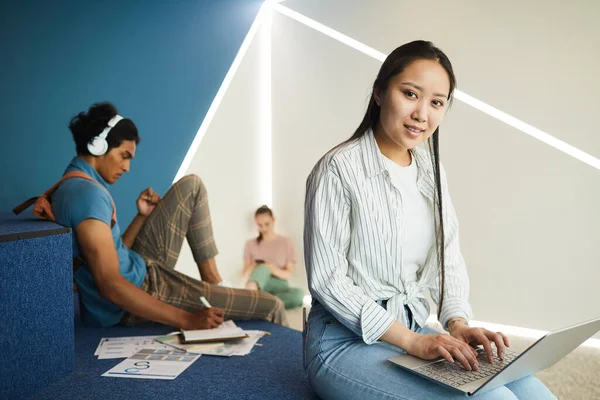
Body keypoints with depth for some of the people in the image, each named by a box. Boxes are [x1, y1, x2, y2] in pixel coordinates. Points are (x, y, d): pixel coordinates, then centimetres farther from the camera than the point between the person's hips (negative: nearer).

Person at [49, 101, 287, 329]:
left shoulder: (73, 187, 9)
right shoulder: (88, 193, -24)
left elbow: (112, 255, 14)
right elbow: (111, 286, -31)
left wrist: (142, 216, 4)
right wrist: (187, 320, -31)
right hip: (130, 304, -10)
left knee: (191, 186, 15)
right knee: (270, 306, -12)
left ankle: (212, 280, 17)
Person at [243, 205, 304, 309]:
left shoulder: (286, 242, 7)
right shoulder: (251, 244, 10)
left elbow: (289, 274, 2)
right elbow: (245, 275, 7)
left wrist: (274, 270, -20)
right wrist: (252, 268, -17)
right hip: (259, 287, 0)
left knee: (299, 294, -35)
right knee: (262, 268, -35)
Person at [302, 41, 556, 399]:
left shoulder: (432, 172, 7)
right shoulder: (340, 169, -14)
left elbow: (449, 259, 9)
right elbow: (327, 280, -16)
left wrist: (458, 323, -9)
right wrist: (411, 341, -20)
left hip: (416, 334, 7)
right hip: (348, 342, -6)